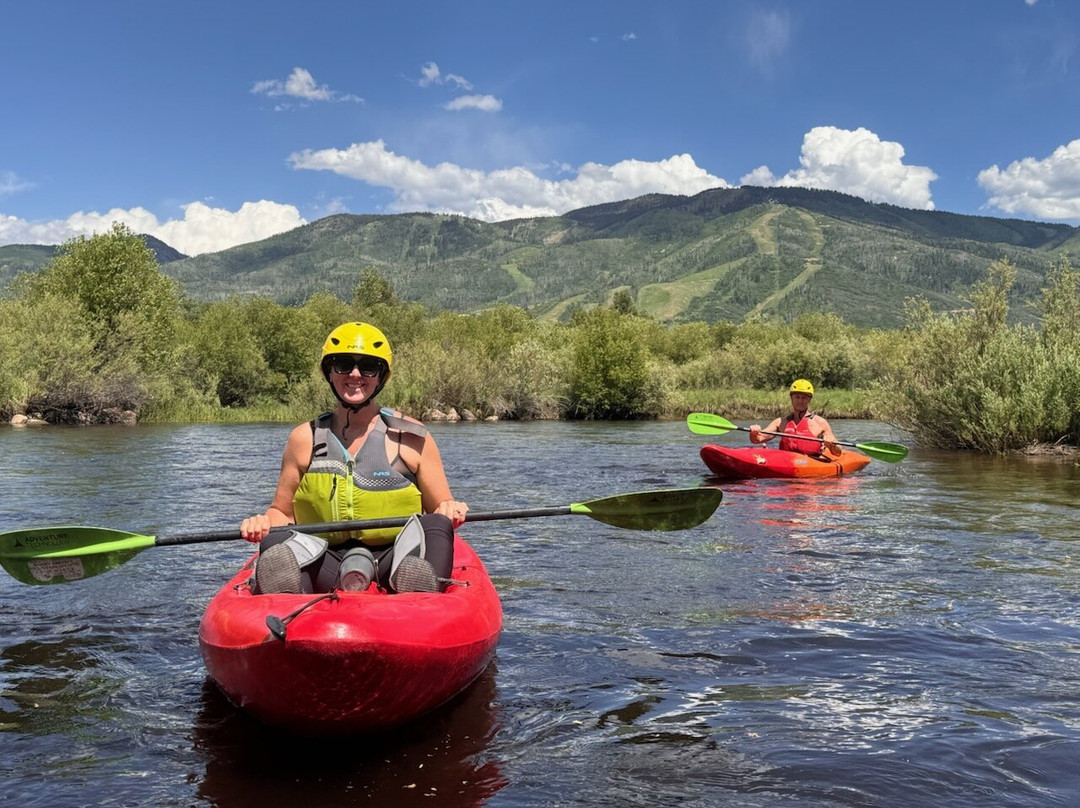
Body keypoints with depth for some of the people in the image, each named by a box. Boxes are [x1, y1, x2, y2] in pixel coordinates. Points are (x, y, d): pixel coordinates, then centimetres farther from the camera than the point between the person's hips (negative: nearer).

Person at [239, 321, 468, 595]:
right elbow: (282, 512, 18)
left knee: (434, 526, -29)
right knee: (275, 543, -25)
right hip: (325, 564, 1)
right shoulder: (304, 439, 10)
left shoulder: (410, 437, 5)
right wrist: (263, 522, -5)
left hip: (396, 558, -1)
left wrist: (449, 511, -16)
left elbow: (440, 509, 8)